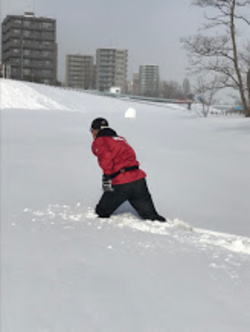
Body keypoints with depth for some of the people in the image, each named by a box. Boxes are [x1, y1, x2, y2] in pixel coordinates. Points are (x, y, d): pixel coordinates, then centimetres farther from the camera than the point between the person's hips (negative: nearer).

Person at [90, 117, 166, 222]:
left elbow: (106, 156, -16)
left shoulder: (99, 142, 5)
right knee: (150, 215, 5)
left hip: (121, 184, -6)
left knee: (102, 213, 12)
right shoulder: (120, 139, 26)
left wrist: (106, 177, -20)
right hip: (138, 180, 6)